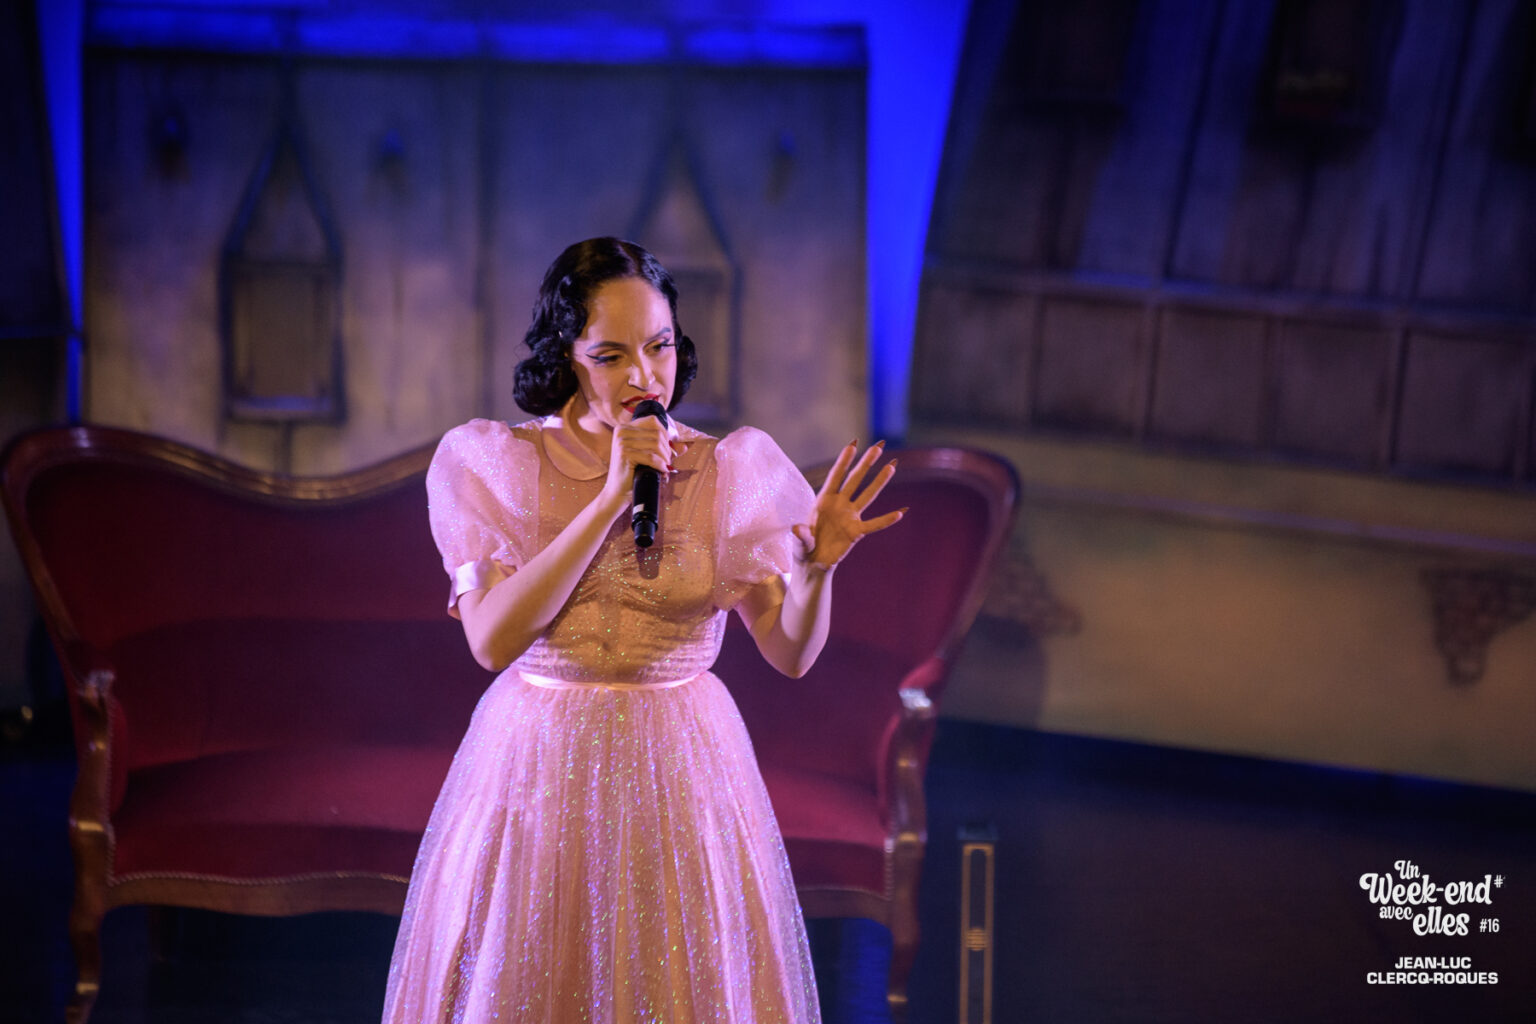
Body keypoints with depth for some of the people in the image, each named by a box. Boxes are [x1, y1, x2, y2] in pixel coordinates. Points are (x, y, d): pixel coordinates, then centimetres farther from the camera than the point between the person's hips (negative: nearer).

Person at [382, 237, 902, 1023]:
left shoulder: (730, 470, -2)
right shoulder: (491, 463, -4)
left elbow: (791, 653, -4)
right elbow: (492, 639, -16)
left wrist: (816, 567, -25)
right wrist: (611, 499, -19)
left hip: (680, 775, 0)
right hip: (536, 772, 0)